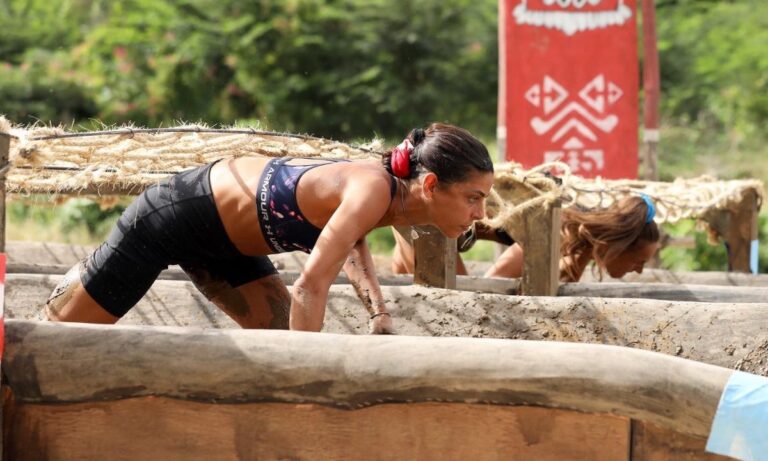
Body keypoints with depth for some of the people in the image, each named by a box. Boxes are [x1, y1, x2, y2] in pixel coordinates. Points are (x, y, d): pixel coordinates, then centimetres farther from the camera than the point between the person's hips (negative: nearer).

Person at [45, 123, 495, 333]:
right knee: (64, 332, 4)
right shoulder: (373, 192, -33)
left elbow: (350, 239, 15)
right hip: (175, 216, -8)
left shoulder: (392, 185, -7)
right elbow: (310, 289, -36)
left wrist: (379, 310, 0)